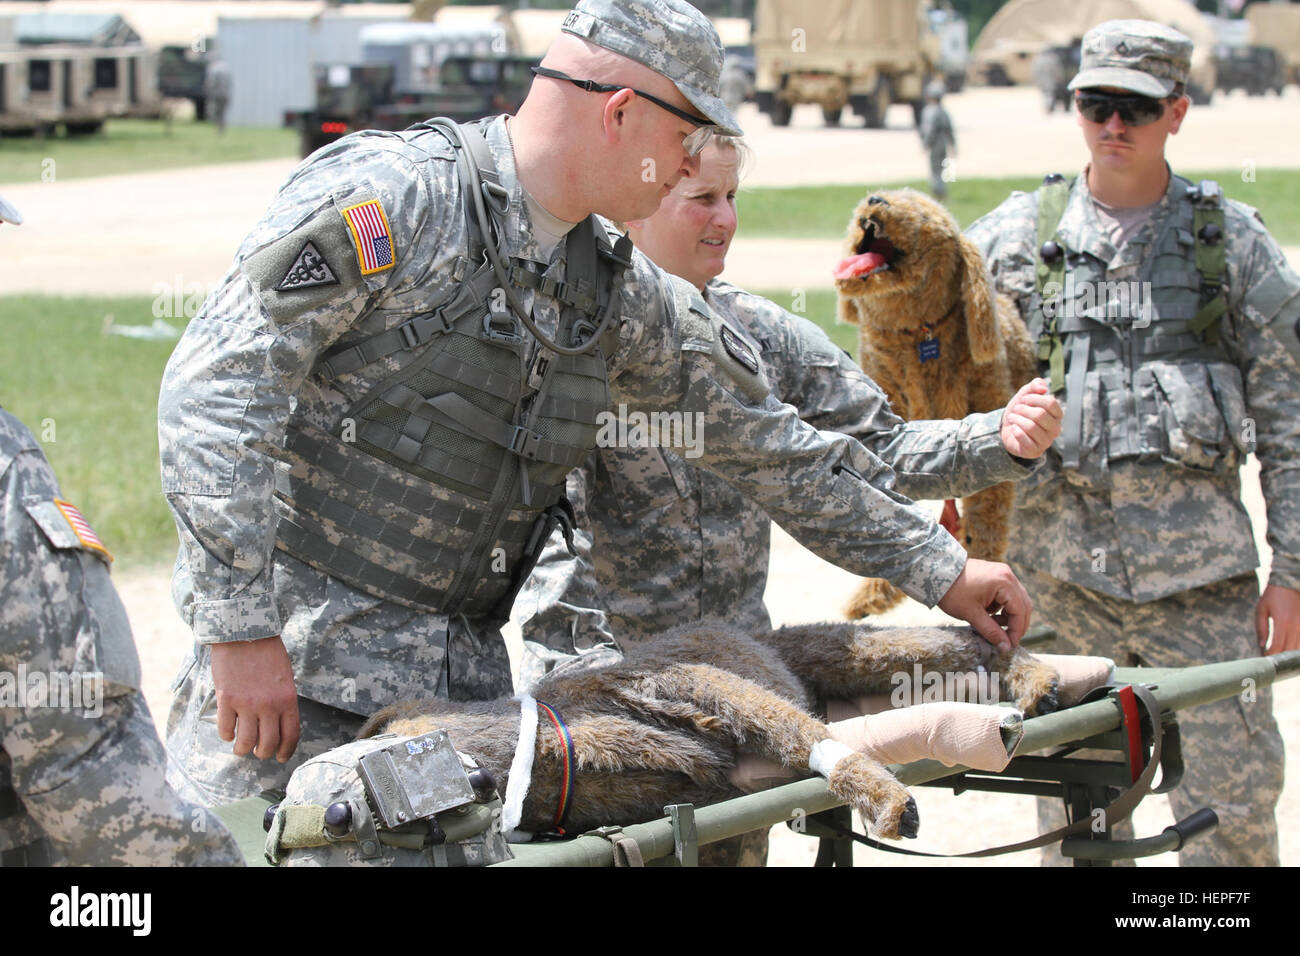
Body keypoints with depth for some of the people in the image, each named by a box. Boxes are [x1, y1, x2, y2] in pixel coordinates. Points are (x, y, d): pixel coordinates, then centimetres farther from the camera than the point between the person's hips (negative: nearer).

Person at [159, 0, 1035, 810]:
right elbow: (217, 385, -18)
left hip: (462, 672, 7)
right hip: (295, 658, -6)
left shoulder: (617, 294, 10)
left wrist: (937, 569, 22)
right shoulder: (390, 196, -14)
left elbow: (760, 438, 20)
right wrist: (240, 629, -21)